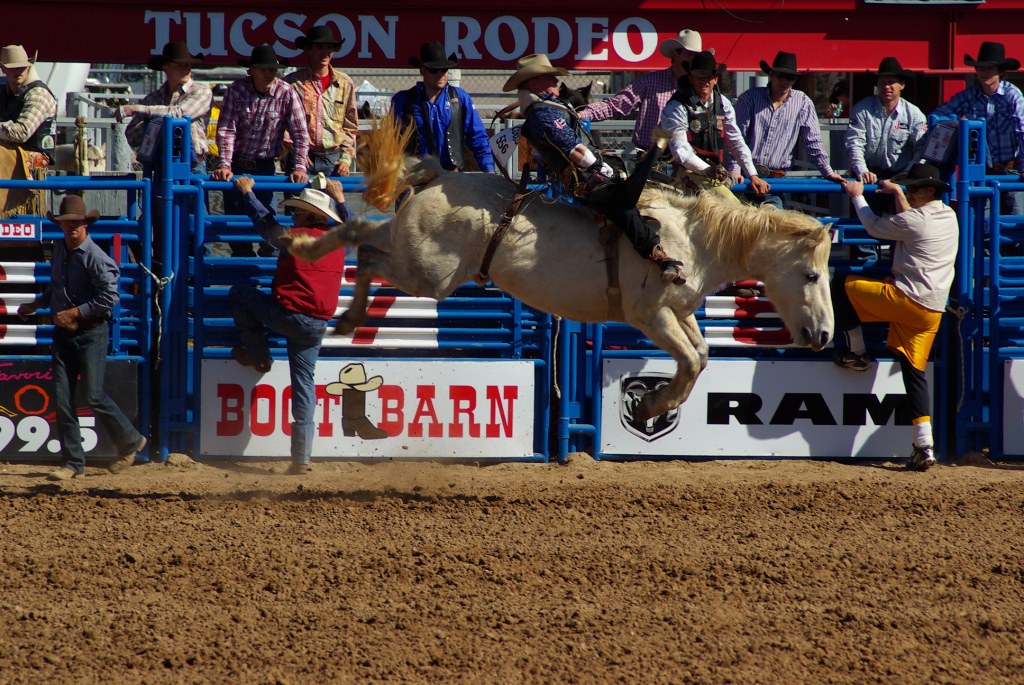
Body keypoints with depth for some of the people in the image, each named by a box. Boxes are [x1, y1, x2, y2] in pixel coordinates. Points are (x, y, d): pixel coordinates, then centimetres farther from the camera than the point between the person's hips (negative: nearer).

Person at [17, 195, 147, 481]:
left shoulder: (95, 258, -15)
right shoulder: (59, 250, 9)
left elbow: (109, 297, -19)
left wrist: (76, 313, -18)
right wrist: (36, 305, 14)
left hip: (91, 332, -7)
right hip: (63, 332, 7)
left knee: (93, 396, -7)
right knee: (62, 400, 1)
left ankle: (130, 441, 15)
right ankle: (73, 462, 6)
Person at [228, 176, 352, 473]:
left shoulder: (293, 238, -7)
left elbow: (264, 220, 10)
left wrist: (247, 191, 26)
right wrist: (340, 200, 48)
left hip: (288, 314, -5)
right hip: (318, 325, 5)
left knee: (239, 293, 15)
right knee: (304, 384, 8)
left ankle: (258, 355, 20)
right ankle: (301, 457, 2)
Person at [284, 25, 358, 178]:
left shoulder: (345, 83, 9)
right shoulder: (293, 82, 2)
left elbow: (350, 126, 13)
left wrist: (346, 158, 3)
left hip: (335, 160, 2)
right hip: (304, 159, -2)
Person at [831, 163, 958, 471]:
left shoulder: (914, 220, -13)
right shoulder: (949, 216, 12)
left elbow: (874, 226, 3)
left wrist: (858, 196, 18)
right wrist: (897, 193, 38)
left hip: (905, 300, -8)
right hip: (933, 311, 8)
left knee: (841, 287, 5)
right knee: (914, 372, 7)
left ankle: (857, 353, 14)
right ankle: (925, 447, -3)